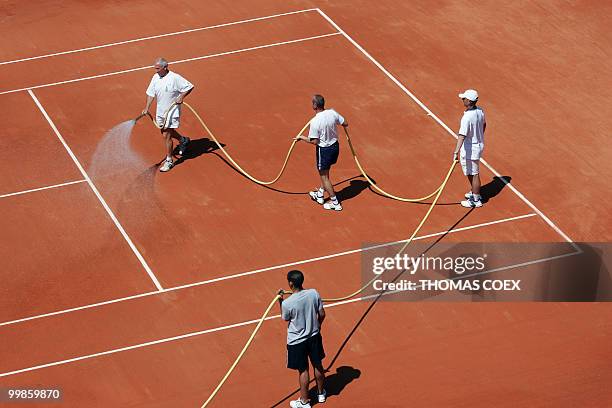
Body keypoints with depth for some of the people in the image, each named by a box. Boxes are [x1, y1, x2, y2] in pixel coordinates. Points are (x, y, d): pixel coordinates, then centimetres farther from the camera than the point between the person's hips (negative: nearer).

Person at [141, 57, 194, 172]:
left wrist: (181, 97, -22)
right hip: (160, 111, 7)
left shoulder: (175, 78, -19)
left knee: (166, 135, -10)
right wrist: (147, 107, -6)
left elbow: (189, 86, -11)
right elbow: (151, 93, 4)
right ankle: (183, 140, 49)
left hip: (172, 111, -7)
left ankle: (169, 160, 3)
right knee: (165, 132, 22)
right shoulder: (155, 77, -1)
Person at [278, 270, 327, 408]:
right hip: (314, 336, 4)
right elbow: (322, 314, -4)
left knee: (303, 371, 11)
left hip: (297, 341, -4)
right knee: (318, 365, 22)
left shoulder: (287, 303, -26)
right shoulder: (314, 293, -15)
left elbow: (285, 318, -5)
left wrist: (280, 300, 0)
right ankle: (321, 393, 43)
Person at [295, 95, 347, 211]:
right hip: (335, 146, 7)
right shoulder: (332, 113, -9)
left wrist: (302, 138, -5)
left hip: (324, 149, -7)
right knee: (325, 172, 26)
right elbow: (345, 124, 3)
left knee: (324, 176, 10)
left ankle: (335, 203, 15)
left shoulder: (315, 122, -26)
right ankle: (320, 195, 41)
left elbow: (314, 141, -20)